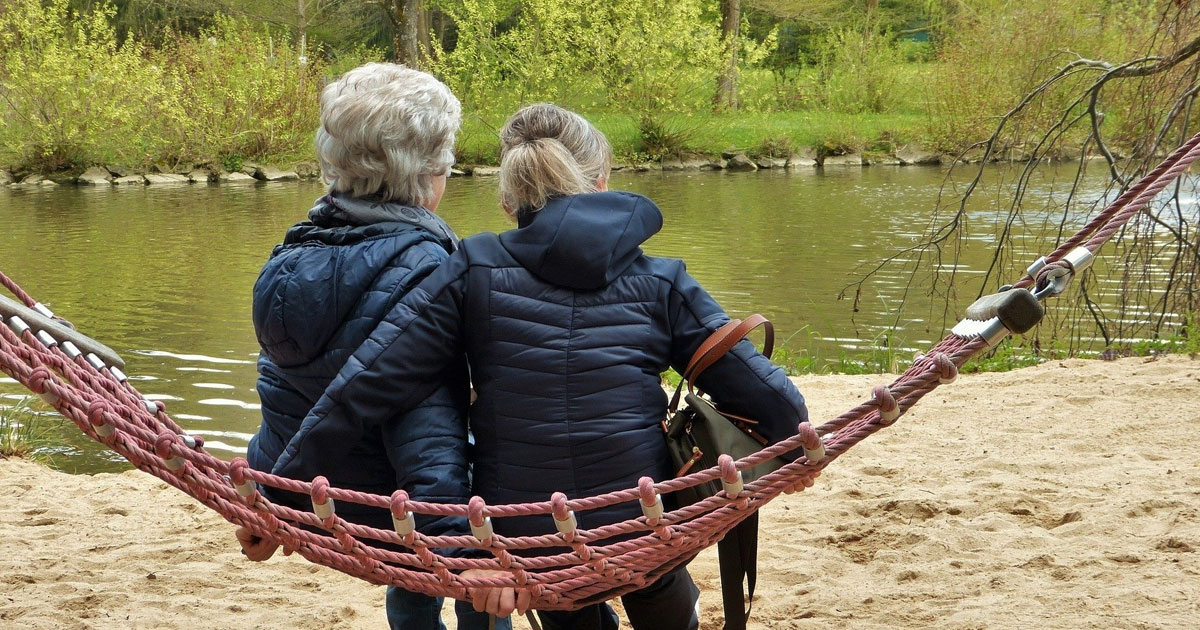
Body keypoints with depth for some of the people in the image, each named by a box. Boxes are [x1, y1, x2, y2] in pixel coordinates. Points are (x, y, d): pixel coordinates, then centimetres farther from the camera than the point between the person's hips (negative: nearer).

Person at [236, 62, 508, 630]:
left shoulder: (296, 253, 1)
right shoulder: (417, 267, -23)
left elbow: (281, 392, 10)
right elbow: (428, 433, -32)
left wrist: (267, 504, 20)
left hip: (311, 508, 8)